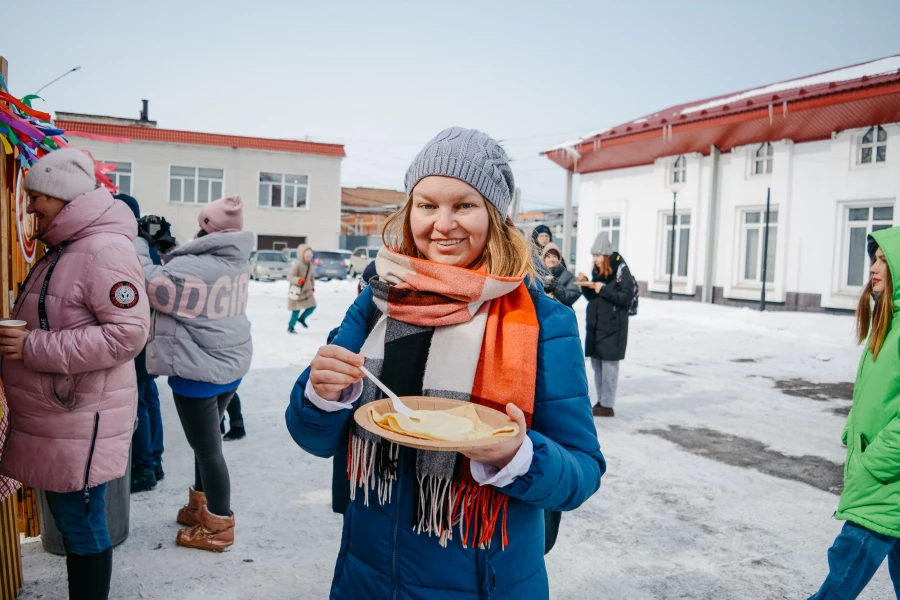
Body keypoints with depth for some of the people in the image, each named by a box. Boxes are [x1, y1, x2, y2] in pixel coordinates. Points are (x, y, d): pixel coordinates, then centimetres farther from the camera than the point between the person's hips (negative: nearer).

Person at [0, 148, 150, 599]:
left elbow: (128, 333, -26)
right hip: (54, 416, 10)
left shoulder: (103, 249, -18)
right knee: (69, 521, 20)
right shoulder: (62, 250, 15)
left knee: (81, 526, 4)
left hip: (80, 420, -10)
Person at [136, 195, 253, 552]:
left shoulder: (193, 266, -23)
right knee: (206, 440, 22)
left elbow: (150, 285, -15)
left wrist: (139, 244, -2)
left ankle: (219, 527, 16)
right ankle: (200, 507, 38)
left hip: (200, 370, -9)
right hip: (230, 365, 9)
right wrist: (169, 250, 7)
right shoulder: (237, 261, 4)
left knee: (207, 447, 3)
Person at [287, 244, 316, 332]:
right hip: (297, 291, -7)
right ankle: (290, 327, 16)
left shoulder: (310, 265, 1)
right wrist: (298, 280, -44)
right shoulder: (297, 266, -23)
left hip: (307, 290, 7)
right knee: (296, 310, -2)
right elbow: (290, 277, -28)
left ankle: (302, 318, 31)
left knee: (312, 306, 5)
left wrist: (313, 285, 20)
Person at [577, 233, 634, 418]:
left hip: (613, 327, -7)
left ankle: (608, 405, 3)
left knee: (609, 365, -4)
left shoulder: (621, 270, -9)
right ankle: (601, 401, 22)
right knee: (596, 364, 12)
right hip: (595, 325, 8)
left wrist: (604, 290, -18)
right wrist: (585, 284, 1)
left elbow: (627, 297, -14)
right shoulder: (597, 271, 12)